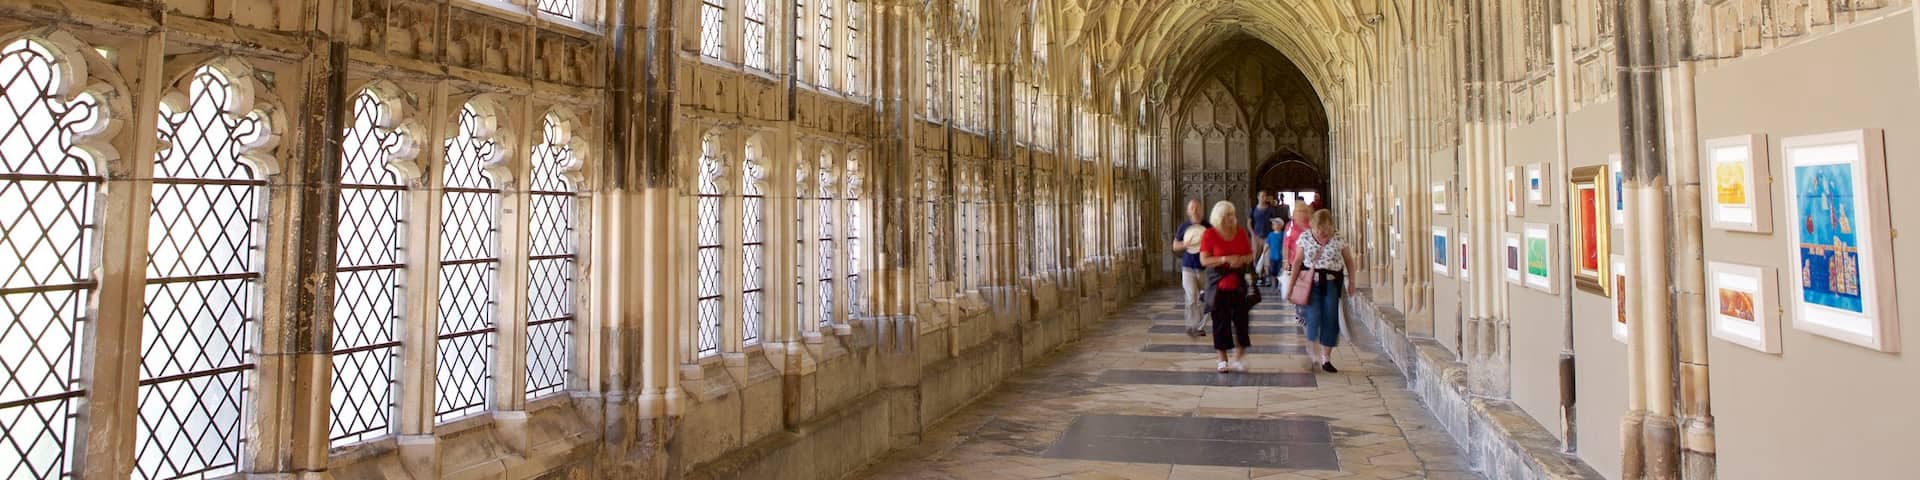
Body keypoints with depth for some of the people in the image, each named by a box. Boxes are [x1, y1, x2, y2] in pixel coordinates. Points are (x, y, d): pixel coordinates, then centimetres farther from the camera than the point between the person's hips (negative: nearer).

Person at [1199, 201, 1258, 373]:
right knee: (1220, 322, 3)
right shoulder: (1209, 234, -6)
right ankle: (1223, 360, 13)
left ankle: (1239, 358, 11)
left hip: (1238, 284, 3)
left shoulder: (1241, 233, 5)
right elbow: (1204, 260, -11)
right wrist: (1225, 259, -22)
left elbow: (1250, 256, 11)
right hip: (1218, 285, -2)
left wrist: (1241, 259, -11)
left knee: (1241, 320, -2)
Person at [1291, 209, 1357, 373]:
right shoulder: (1305, 238, 0)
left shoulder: (1339, 240, -1)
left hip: (1332, 284, 1)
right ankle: (1313, 348, 18)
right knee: (1314, 317, -11)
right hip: (1311, 282, 0)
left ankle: (1326, 358, 11)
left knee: (1331, 321, -1)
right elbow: (1297, 262, 4)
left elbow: (1349, 261, 7)